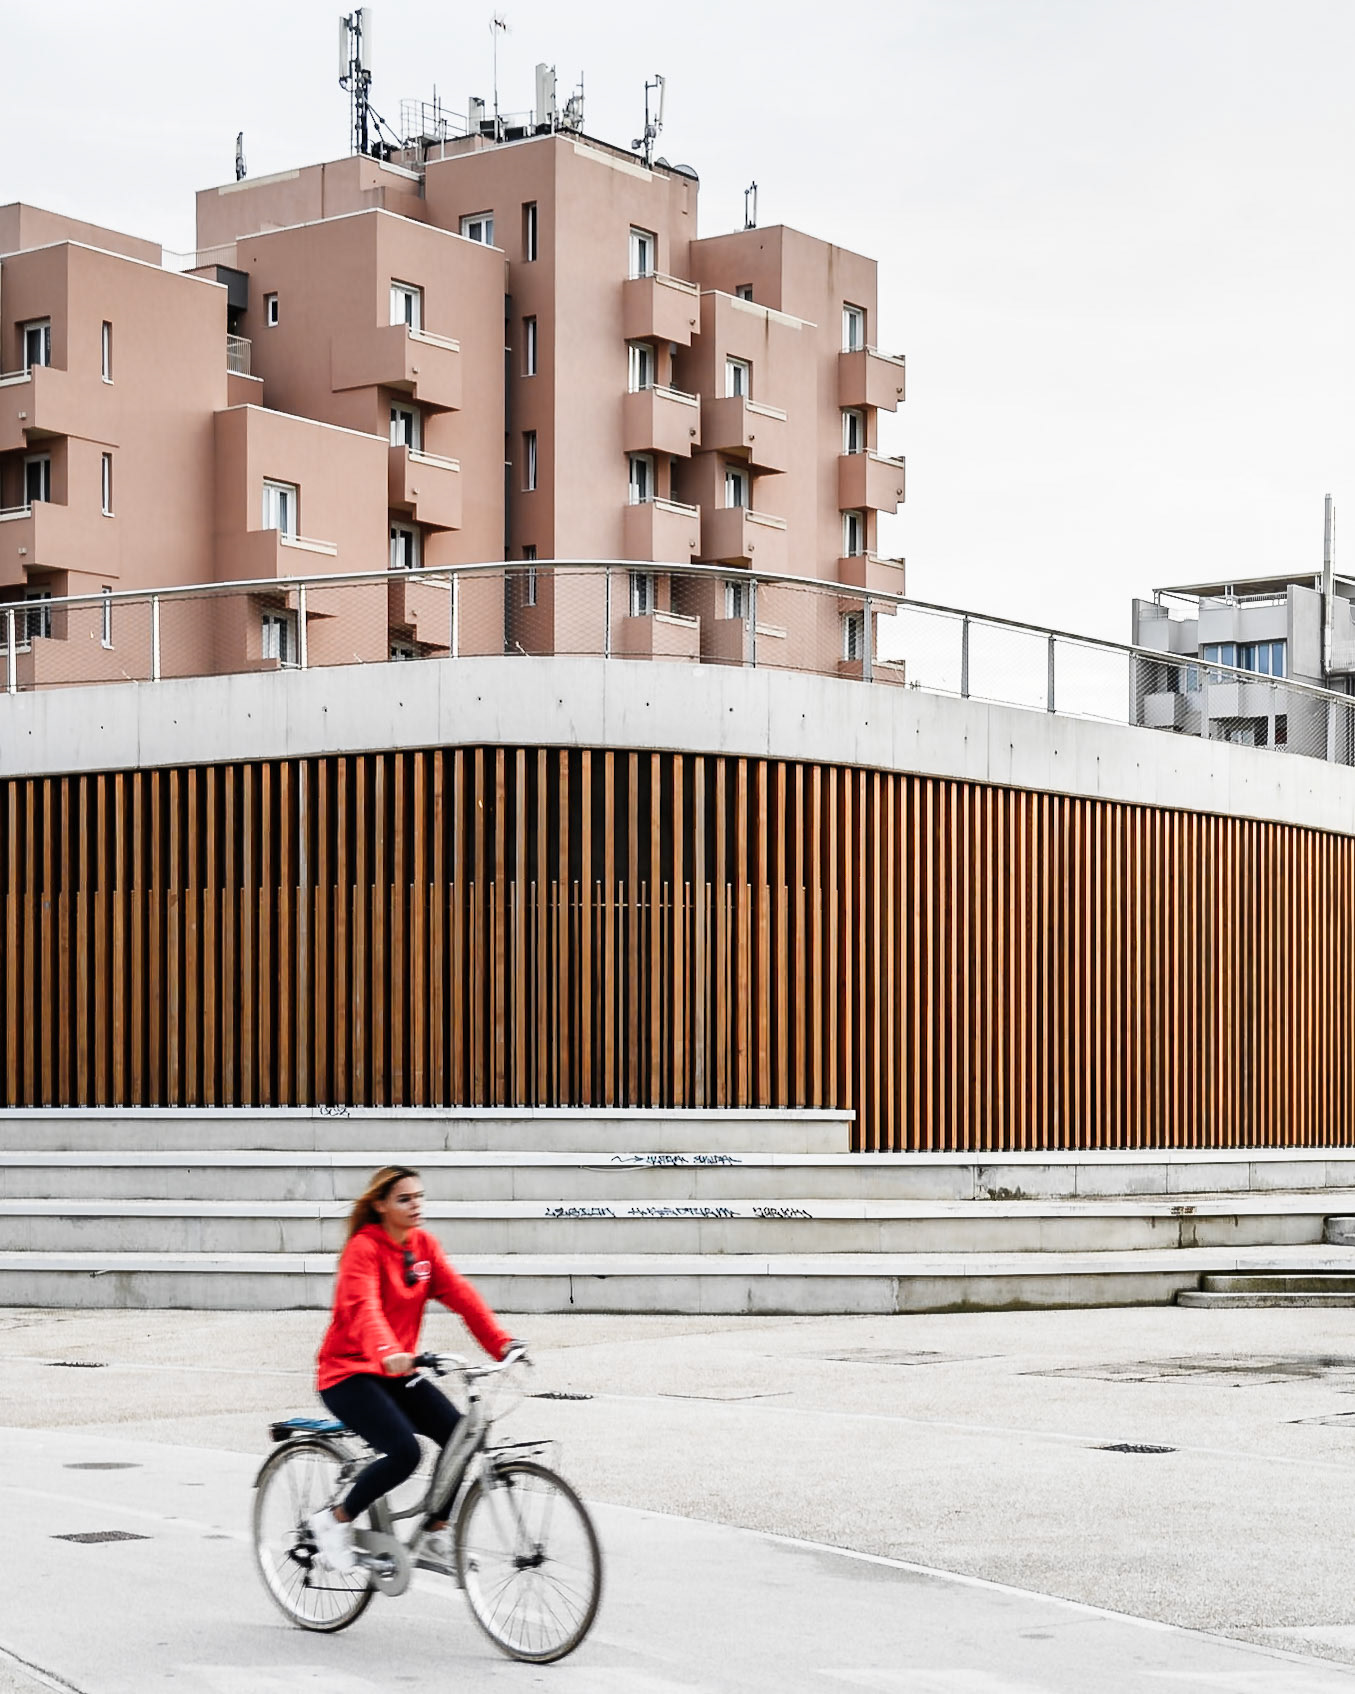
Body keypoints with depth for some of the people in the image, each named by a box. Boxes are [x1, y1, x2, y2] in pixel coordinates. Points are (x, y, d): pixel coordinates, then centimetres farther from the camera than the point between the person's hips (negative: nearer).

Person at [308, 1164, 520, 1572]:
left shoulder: (423, 1246, 5)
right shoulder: (363, 1248, -15)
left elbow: (461, 1295, -4)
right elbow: (364, 1309, -32)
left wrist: (502, 1343, -16)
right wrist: (388, 1353, -51)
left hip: (397, 1373, 7)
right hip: (348, 1372, -7)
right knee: (404, 1451, -25)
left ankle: (435, 1529, 8)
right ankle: (335, 1519, -4)